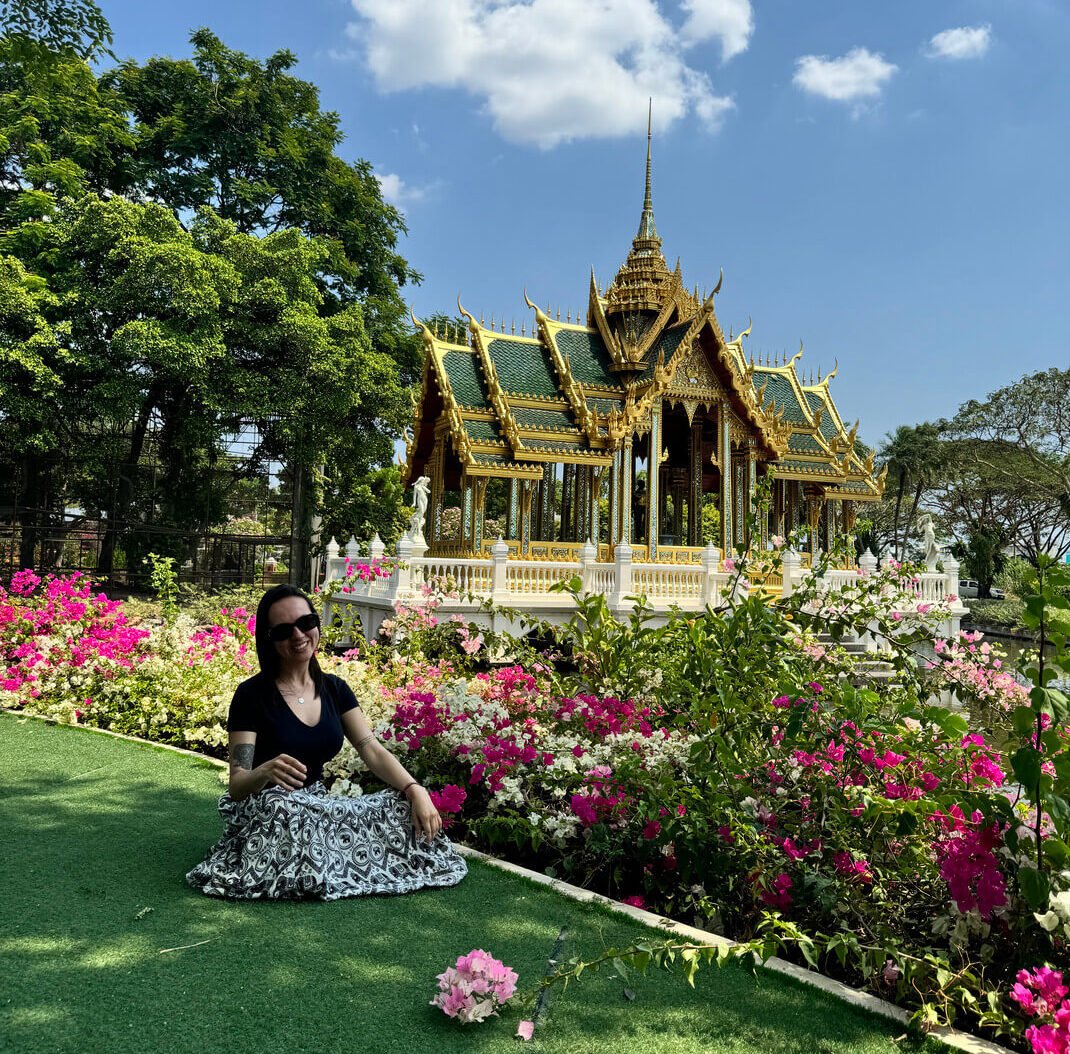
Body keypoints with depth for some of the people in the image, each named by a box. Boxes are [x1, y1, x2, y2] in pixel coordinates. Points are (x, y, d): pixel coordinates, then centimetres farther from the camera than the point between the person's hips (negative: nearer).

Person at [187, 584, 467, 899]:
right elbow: (237, 785, -17)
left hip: (316, 805, 4)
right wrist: (265, 773, -41)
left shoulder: (335, 689, 3)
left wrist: (415, 790, -24)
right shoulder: (251, 695, -13)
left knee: (406, 808, -17)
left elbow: (373, 750, -6)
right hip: (267, 812, -4)